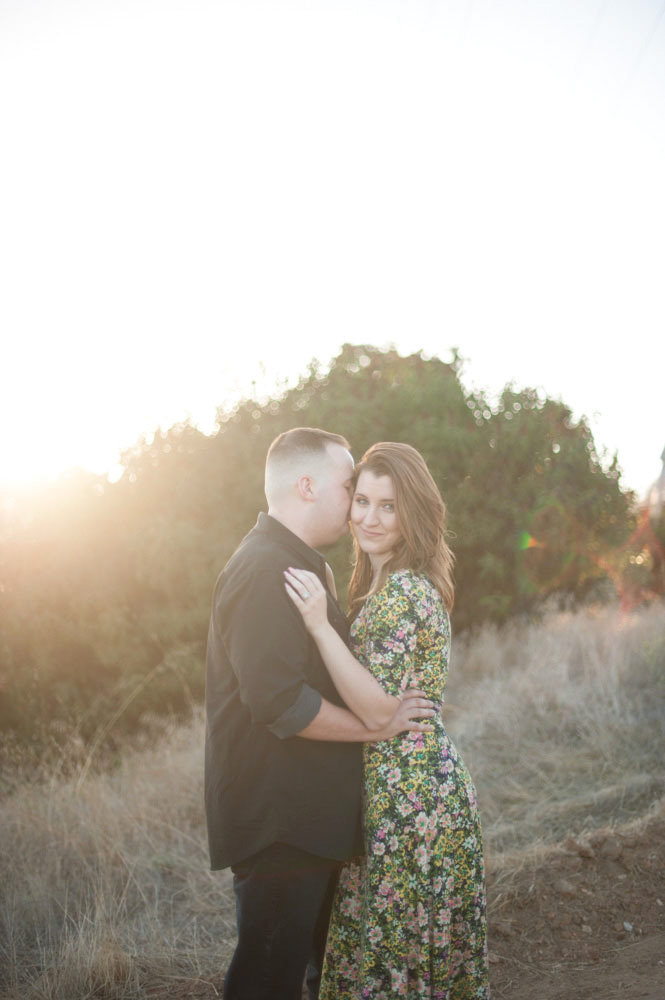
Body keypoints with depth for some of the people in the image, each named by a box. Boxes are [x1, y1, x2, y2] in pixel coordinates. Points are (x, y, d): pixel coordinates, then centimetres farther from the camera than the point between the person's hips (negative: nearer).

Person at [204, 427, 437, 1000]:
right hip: (277, 822, -11)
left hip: (308, 816, 11)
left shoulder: (300, 565, 17)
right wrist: (377, 726, -16)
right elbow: (277, 699, -27)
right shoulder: (265, 570, -19)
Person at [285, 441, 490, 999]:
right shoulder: (385, 584, 12)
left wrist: (320, 623, -28)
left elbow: (381, 710, -24)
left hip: (410, 801, -10)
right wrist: (322, 613, 10)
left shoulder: (403, 592, -18)